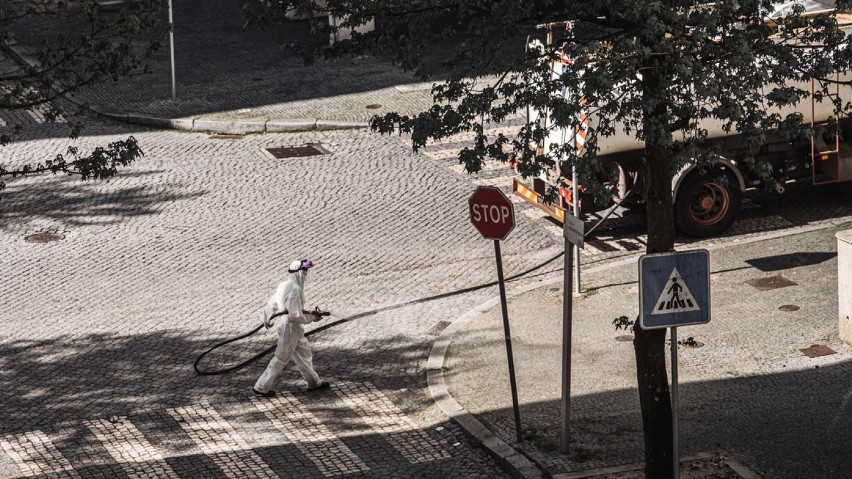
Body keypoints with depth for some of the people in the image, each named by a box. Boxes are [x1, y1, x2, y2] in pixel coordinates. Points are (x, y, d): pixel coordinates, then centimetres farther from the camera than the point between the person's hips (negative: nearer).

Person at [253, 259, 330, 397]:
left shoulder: (284, 285, 6)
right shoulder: (294, 289, -24)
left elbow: (272, 302, 13)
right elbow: (295, 315, -25)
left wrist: (267, 318, 20)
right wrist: (312, 318, -12)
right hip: (291, 327, -10)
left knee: (304, 352, 22)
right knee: (281, 359, 0)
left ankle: (314, 382, 35)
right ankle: (261, 387, 6)